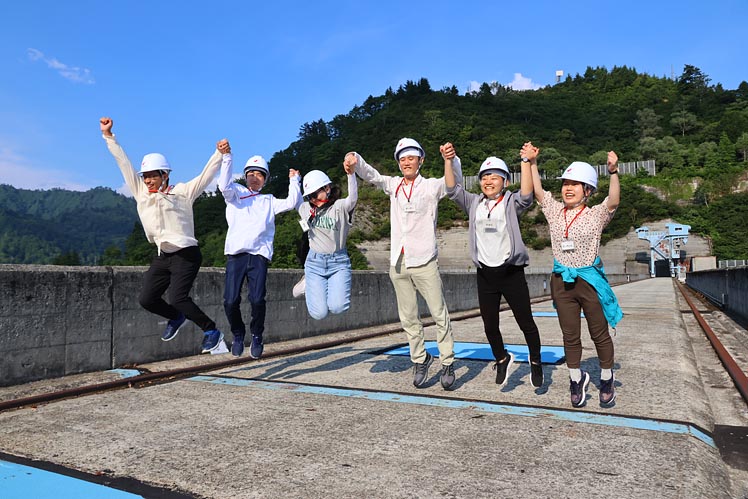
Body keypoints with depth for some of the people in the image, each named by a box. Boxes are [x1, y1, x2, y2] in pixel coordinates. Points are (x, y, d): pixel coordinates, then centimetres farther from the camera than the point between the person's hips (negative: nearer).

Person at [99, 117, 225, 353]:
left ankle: (211, 331, 0)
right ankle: (176, 317, 32)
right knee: (146, 299, 4)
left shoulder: (182, 192, -4)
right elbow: (124, 163, 11)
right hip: (162, 256, 6)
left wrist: (220, 154, -26)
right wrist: (108, 136, 10)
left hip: (185, 255, -6)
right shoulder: (141, 193, 9)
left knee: (177, 298, -18)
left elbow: (206, 174, -12)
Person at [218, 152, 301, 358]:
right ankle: (238, 334, 19)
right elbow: (224, 186, -3)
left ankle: (257, 337, 11)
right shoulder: (236, 193, 19)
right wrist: (227, 158, -9)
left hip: (259, 254, 1)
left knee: (257, 300, -14)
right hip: (236, 253, 0)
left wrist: (294, 180, 13)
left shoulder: (269, 201, 24)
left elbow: (292, 203, 9)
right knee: (230, 301, -9)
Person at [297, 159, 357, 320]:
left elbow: (352, 199, -32)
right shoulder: (305, 209, 5)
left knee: (337, 307, -18)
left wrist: (351, 174, -49)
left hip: (338, 261, -2)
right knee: (319, 313, -7)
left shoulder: (340, 207, -10)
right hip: (314, 261, 3)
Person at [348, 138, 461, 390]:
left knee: (440, 314, 0)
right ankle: (420, 359, 27)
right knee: (408, 318, 12)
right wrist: (355, 160, -17)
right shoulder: (394, 186, 11)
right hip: (398, 263, 4)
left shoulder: (431, 186, 0)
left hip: (424, 262, -4)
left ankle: (447, 363, 13)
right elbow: (371, 175, 3)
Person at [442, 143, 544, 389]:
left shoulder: (511, 203, -1)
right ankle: (502, 359, 37)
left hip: (511, 272, -3)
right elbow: (452, 189, -2)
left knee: (525, 322, 6)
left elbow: (526, 195, -21)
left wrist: (526, 162, -24)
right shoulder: (474, 203, 9)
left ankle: (535, 362, 30)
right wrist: (448, 161, -12)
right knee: (490, 325, 11)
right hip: (485, 274, 3)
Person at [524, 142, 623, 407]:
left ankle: (607, 379, 32)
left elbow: (614, 200, -23)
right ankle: (576, 378, 32)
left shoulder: (596, 214, -6)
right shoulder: (555, 211, 3)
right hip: (562, 281, 3)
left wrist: (613, 173, -37)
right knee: (570, 335, 13)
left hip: (590, 279, -3)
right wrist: (532, 163, -12)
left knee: (600, 334, 12)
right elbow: (537, 190, -3)